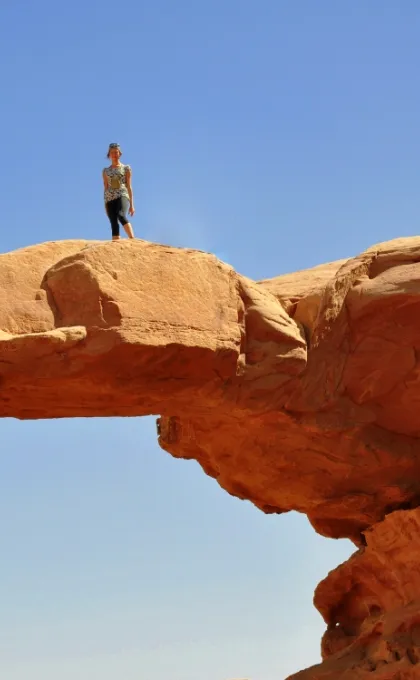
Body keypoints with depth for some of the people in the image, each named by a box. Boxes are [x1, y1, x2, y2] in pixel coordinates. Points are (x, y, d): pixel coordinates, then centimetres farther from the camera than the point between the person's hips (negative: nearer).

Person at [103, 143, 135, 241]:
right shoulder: (106, 171, 17)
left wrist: (131, 204, 3)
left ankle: (132, 240, -39)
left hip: (122, 195, -3)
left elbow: (129, 186, 8)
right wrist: (105, 205, 11)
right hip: (110, 198, 3)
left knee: (121, 215, -32)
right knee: (114, 224, -4)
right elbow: (105, 188, 17)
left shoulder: (126, 168, 11)